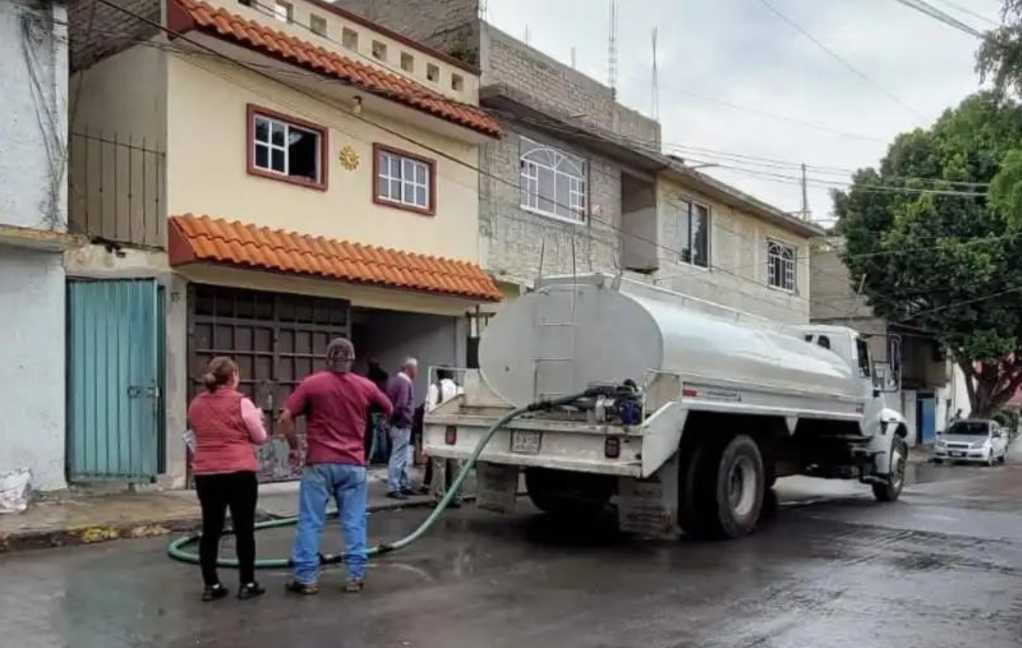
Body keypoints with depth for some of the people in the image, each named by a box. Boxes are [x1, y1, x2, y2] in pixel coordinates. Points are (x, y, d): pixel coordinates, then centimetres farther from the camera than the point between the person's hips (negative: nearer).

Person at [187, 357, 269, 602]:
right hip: (239, 473, -4)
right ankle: (247, 584, 11)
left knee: (211, 529, 11)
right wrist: (257, 417, 18)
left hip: (205, 474, 5)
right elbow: (260, 438, 0)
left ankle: (211, 585, 15)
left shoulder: (196, 405, 7)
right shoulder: (241, 403, -8)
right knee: (244, 529, 5)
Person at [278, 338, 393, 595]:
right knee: (354, 522, 8)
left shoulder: (311, 384, -4)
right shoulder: (365, 386, 3)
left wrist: (294, 447, 4)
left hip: (319, 463, -2)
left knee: (310, 521, 6)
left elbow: (285, 418, -8)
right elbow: (389, 410, 19)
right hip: (353, 464, 2)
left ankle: (306, 577, 9)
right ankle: (356, 575, 10)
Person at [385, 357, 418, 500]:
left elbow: (390, 401, 17)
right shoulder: (405, 382, -18)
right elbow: (402, 405, -25)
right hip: (402, 425, -10)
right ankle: (393, 489, 1)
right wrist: (410, 418, -12)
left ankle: (405, 486, 23)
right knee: (398, 458, -4)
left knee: (406, 458, 17)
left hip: (398, 423, 10)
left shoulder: (394, 379, 13)